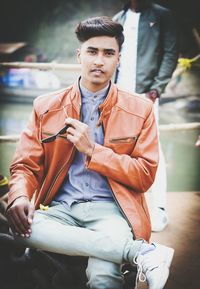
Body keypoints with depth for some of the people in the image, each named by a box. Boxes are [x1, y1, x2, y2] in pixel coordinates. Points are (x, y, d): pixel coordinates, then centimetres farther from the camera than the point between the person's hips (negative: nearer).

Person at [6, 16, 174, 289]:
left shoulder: (140, 110, 6)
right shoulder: (46, 107, 9)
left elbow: (145, 176, 3)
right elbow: (25, 166, 8)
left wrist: (92, 150, -9)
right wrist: (20, 197, -17)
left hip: (109, 209, -4)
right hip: (60, 208, 4)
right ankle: (142, 252, -29)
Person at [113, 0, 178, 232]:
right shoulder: (118, 19, 15)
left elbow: (170, 54, -1)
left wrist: (157, 88, -10)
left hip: (145, 93, -4)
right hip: (120, 93, 4)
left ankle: (158, 209, -1)